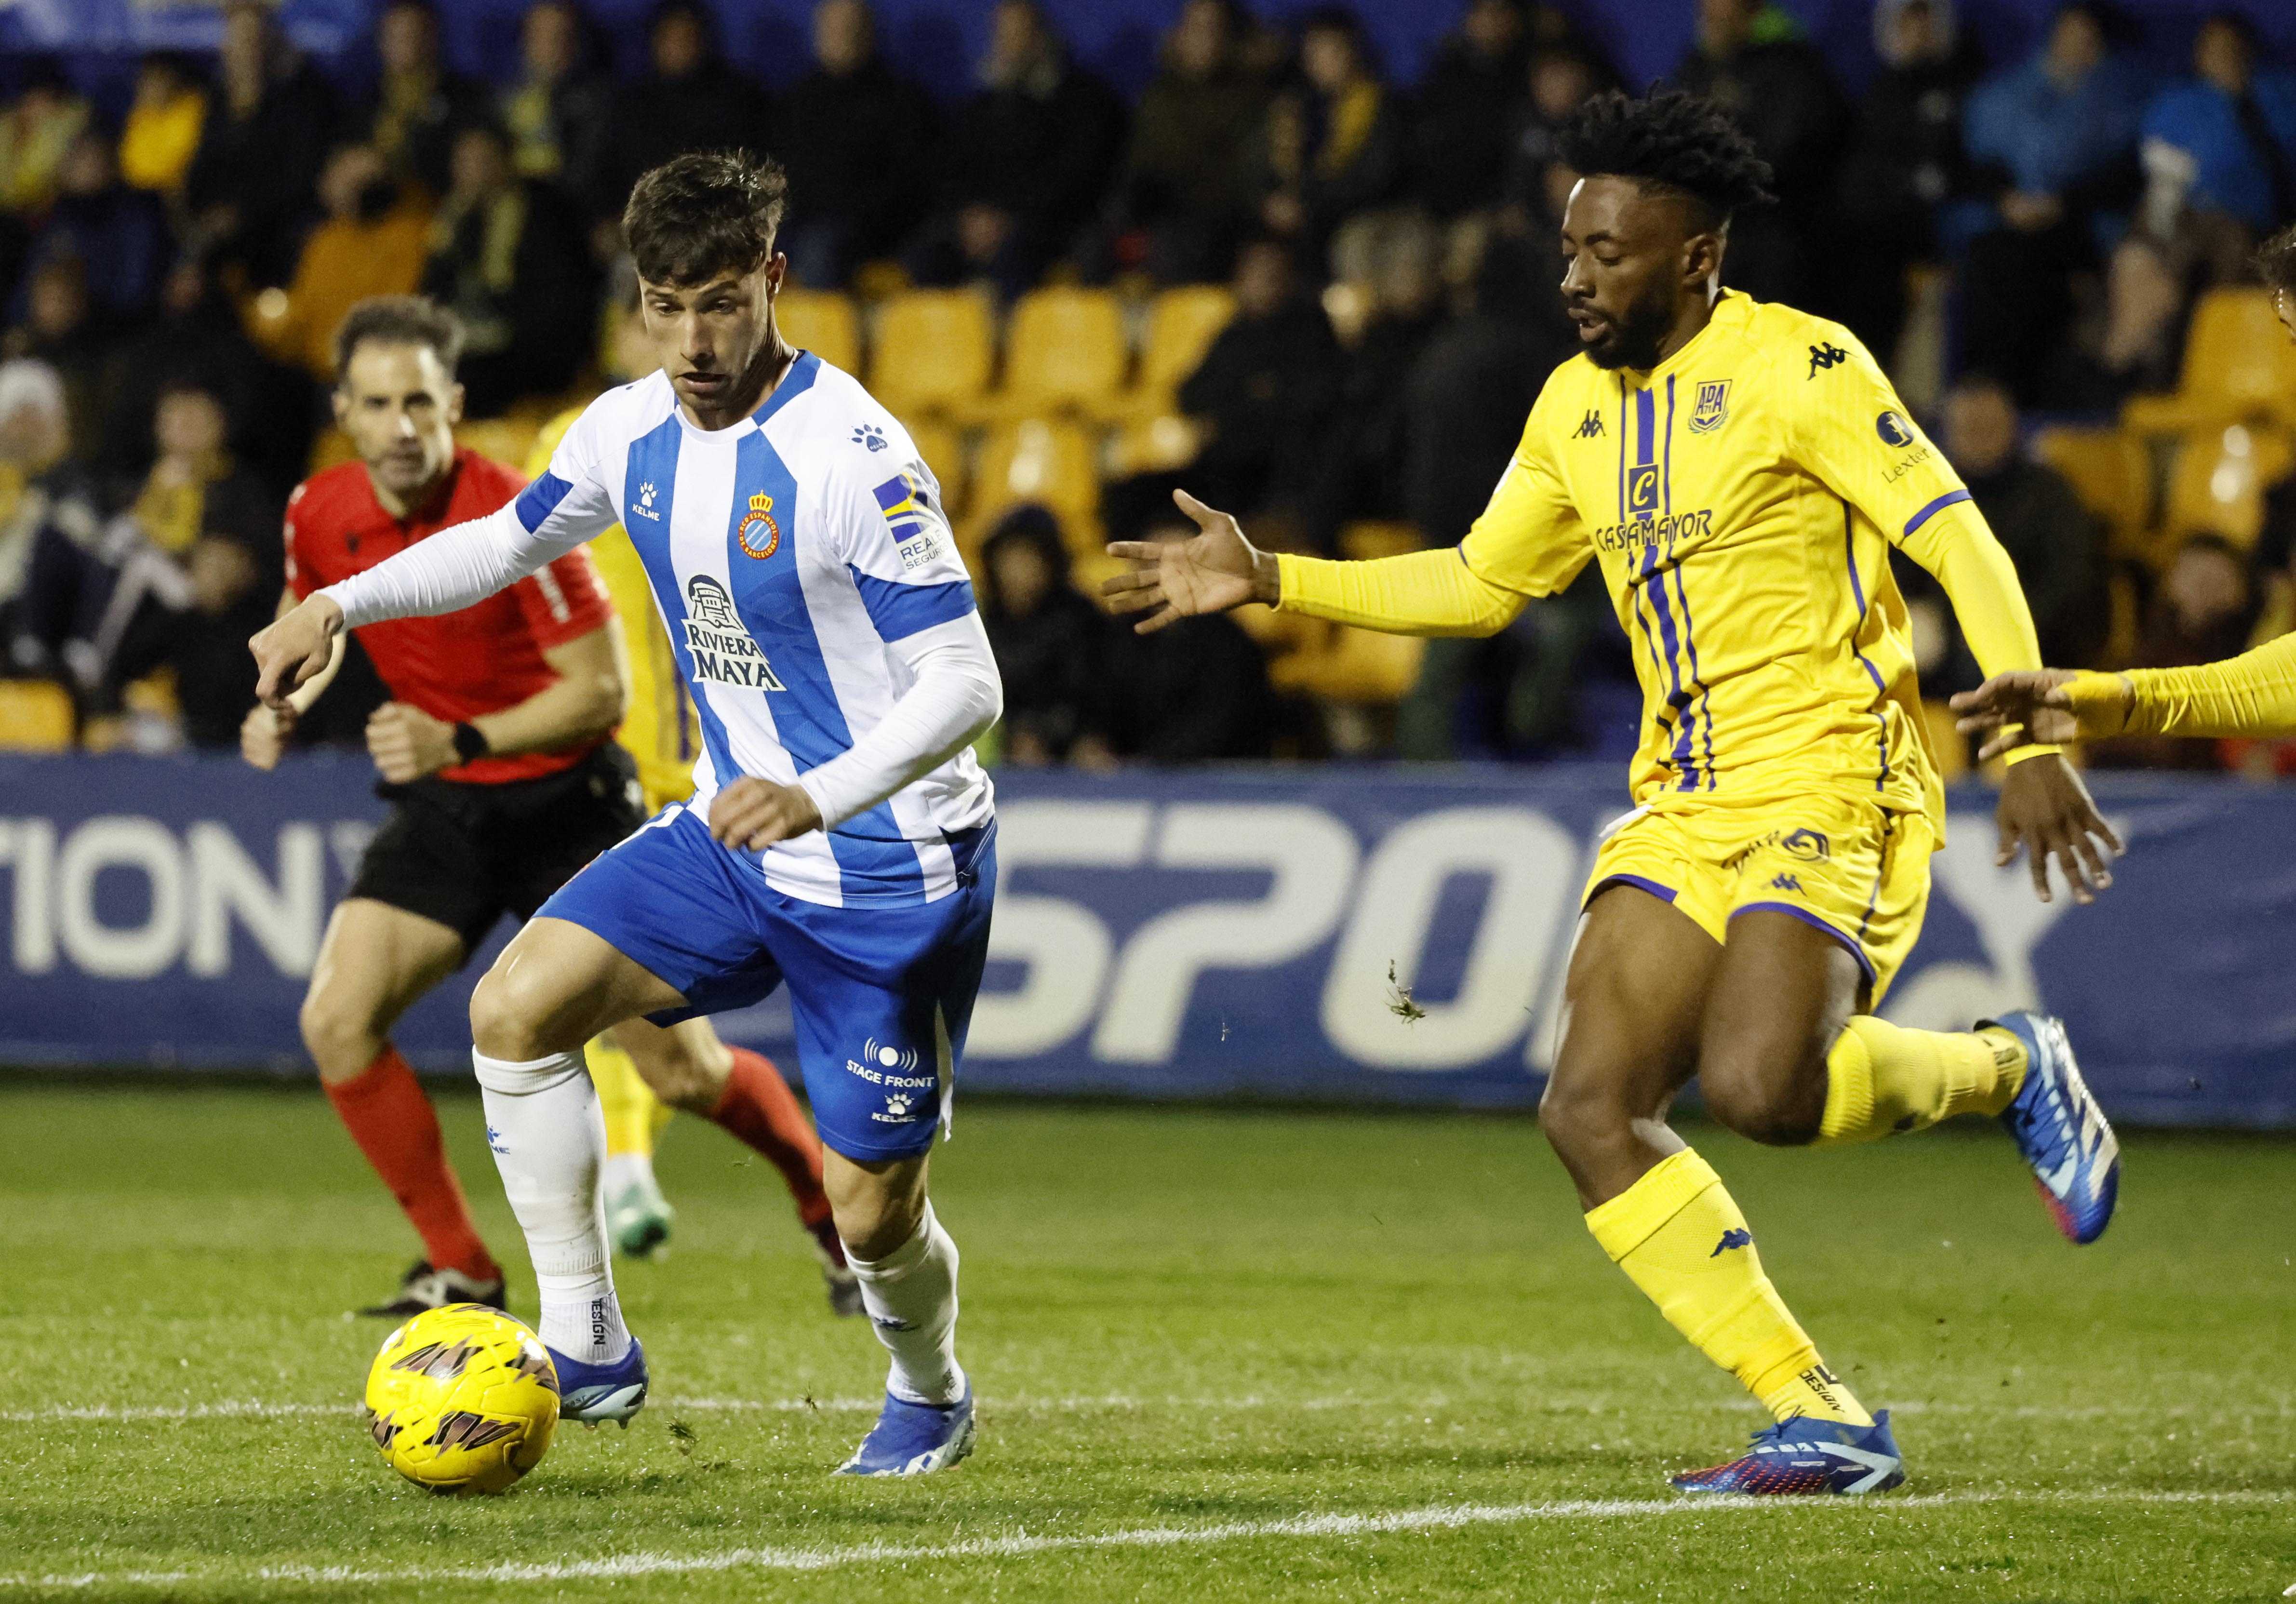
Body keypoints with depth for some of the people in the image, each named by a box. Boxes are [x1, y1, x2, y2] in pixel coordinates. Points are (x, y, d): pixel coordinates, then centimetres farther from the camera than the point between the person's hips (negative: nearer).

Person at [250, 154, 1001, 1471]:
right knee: (516, 1010, -11)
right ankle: (587, 1348, -1)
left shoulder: (853, 456, -24)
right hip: (735, 835, 6)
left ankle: (932, 1397, 32)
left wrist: (821, 797, -40)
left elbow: (964, 685, -25)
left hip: (892, 869, -6)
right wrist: (341, 606, 6)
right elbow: (511, 541, 20)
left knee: (870, 1208, -2)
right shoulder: (632, 434, -1)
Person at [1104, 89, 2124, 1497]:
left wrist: (2030, 746, -21)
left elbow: (1962, 542, -12)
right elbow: (1478, 585, 25)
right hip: (1686, 805, 8)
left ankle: (2009, 1072, 4)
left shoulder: (1797, 365, -9)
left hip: (1834, 787, -8)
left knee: (1756, 1084, -28)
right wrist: (1266, 580, 18)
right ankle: (1826, 1425, -2)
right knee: (1591, 1108, -8)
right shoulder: (1578, 406, 13)